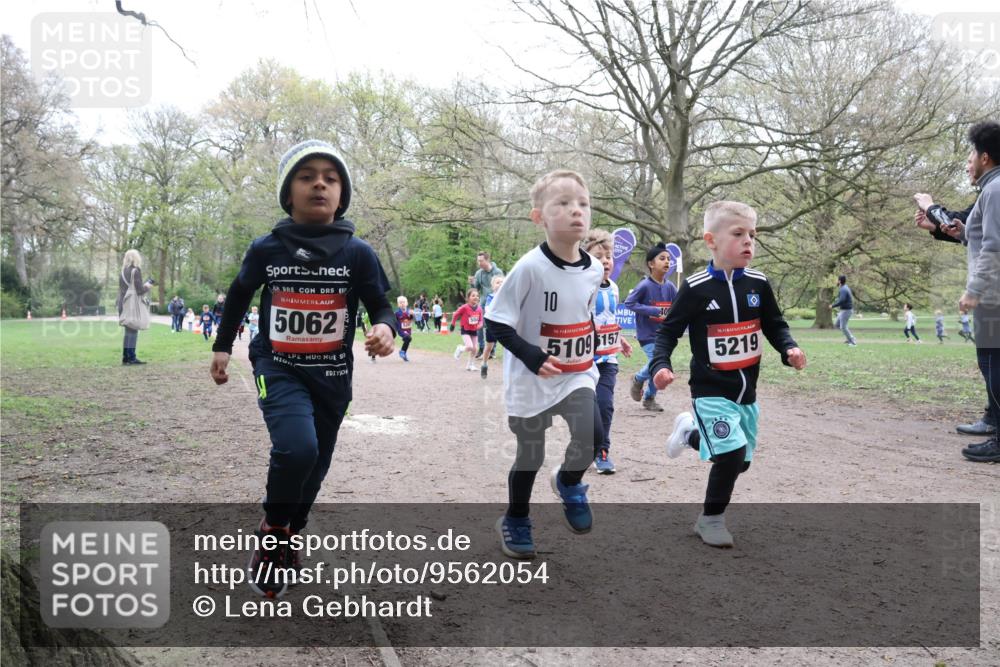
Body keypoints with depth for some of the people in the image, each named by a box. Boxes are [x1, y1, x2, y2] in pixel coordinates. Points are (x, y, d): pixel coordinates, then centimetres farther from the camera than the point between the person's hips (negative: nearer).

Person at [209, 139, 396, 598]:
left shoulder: (358, 253, -7)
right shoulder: (266, 249, -5)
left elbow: (381, 305, -3)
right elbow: (239, 294, 13)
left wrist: (385, 328, -26)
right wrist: (222, 346, 18)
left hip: (332, 376, 2)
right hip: (278, 369, -2)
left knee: (315, 465, 13)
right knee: (296, 448, -25)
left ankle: (290, 534, 41)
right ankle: (271, 532, 3)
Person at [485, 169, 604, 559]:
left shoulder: (594, 270, -2)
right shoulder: (530, 267, -20)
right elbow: (497, 322, -17)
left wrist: (591, 353, 11)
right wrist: (533, 357, -25)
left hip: (577, 376, 4)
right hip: (531, 381, -4)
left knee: (592, 435, -18)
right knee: (530, 457, 9)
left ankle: (569, 482, 17)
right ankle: (515, 520, 36)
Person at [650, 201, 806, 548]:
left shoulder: (758, 284, -2)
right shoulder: (696, 288, -14)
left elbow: (775, 325, 9)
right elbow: (668, 331, -7)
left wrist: (790, 349, -10)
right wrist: (660, 365, -24)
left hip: (746, 390, 5)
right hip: (711, 391, -5)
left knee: (740, 461, 13)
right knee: (731, 455, -17)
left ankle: (692, 431, 42)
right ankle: (711, 519, 8)